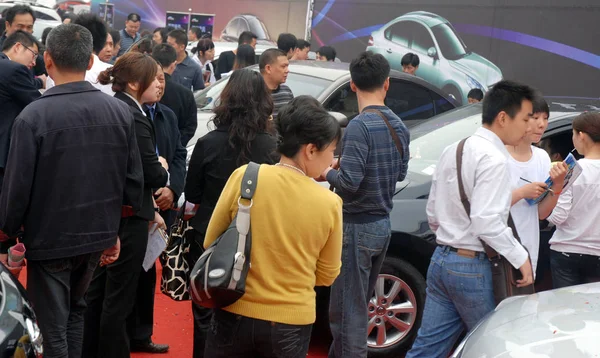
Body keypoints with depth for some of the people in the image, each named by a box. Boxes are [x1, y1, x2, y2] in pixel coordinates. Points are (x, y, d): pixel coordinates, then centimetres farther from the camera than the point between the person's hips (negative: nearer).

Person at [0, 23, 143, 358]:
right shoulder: (121, 111, -4)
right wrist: (115, 231, 11)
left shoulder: (34, 116, -18)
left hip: (50, 239, -5)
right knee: (75, 309, 26)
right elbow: (134, 180, 0)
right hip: (98, 236, 5)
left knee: (54, 330, 9)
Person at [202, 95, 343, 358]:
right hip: (290, 323, 0)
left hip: (235, 313, 1)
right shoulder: (329, 203, -12)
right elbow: (326, 275, 0)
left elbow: (211, 244, 1)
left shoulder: (244, 176, -11)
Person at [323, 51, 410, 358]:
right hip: (383, 224, 8)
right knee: (358, 306, 19)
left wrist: (328, 172, -4)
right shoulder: (399, 126, 5)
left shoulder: (359, 126, -19)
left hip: (357, 226, -8)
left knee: (348, 311, 0)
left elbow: (349, 182, -25)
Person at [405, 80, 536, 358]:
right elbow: (486, 222, -23)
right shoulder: (494, 159, -15)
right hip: (472, 268, -8)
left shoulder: (452, 151, 12)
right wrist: (521, 258, -14)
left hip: (440, 260, 8)